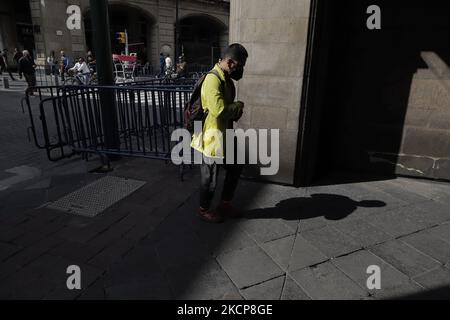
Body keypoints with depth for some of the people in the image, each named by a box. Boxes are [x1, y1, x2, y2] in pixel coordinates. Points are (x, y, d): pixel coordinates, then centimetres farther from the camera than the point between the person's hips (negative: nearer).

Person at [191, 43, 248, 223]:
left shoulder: (226, 79, 9)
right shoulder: (213, 80, -22)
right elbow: (219, 110, -33)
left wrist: (235, 111, -1)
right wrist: (239, 106, -14)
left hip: (225, 136, 10)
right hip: (212, 138, -10)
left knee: (235, 168, 18)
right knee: (210, 177, 6)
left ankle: (225, 205, 33)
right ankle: (204, 210, 29)